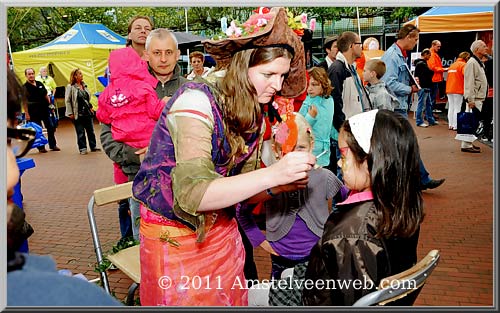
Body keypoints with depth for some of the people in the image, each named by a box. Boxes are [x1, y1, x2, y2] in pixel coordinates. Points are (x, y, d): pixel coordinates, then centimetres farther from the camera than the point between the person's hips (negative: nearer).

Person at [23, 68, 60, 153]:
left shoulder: (40, 84, 8)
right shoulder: (25, 87, -7)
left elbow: (45, 95, 17)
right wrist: (26, 113, -13)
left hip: (44, 110, 5)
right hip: (34, 113, -5)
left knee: (51, 128, 7)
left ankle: (53, 145, 18)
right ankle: (41, 147, 13)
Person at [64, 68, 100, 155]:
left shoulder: (84, 85, 9)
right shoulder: (70, 87, -9)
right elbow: (67, 101, -8)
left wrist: (90, 107, 15)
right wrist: (70, 113, -11)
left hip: (88, 112, 6)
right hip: (78, 114, -5)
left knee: (91, 130, 10)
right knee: (80, 132, 2)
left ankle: (93, 146, 19)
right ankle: (82, 148, 11)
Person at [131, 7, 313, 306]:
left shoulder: (255, 116, -2)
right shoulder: (197, 100, -24)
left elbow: (243, 187, 0)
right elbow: (192, 195, -33)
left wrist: (285, 179, -18)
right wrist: (272, 174, -38)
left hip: (223, 232, 7)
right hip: (173, 236, -6)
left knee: (232, 301, 20)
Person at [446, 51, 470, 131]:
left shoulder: (452, 65, 16)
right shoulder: (463, 65, -8)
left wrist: (448, 88, 16)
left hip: (449, 89, 7)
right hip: (458, 90, -7)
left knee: (451, 107, 10)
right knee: (457, 108, -3)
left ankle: (450, 125, 12)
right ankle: (455, 126, -4)